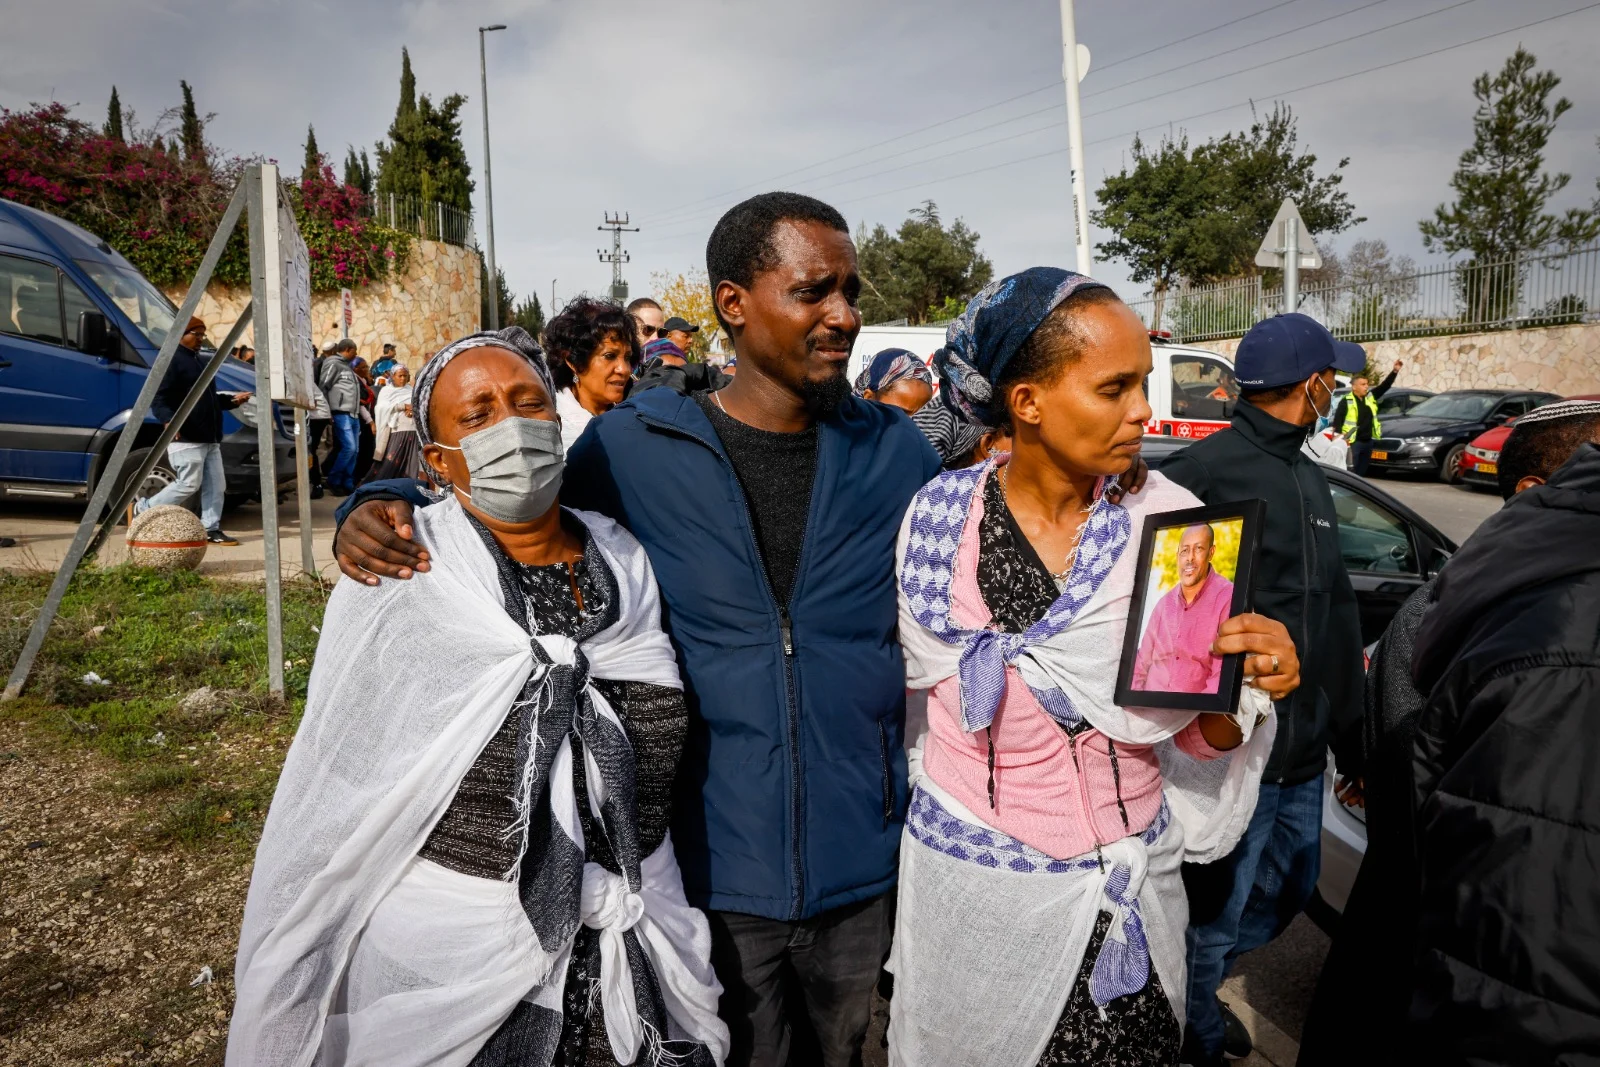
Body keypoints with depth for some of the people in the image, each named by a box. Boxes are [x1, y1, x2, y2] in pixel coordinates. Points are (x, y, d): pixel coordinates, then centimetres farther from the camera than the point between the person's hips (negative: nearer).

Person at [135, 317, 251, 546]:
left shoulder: (199, 362, 22)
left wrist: (232, 400, 15)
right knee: (188, 484, -8)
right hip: (186, 439, -9)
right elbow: (158, 400, -16)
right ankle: (143, 509, 9)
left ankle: (211, 529, 10)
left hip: (209, 439, 9)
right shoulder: (171, 361, -8)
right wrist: (169, 420, -33)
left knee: (216, 485, 5)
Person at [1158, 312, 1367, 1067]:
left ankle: (1197, 985, 46)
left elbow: (1338, 615, 17)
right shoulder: (1203, 472, -16)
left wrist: (1351, 739, 19)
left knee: (1285, 895, 22)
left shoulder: (1309, 479, 12)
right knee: (1214, 914, 7)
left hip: (1303, 756, 9)